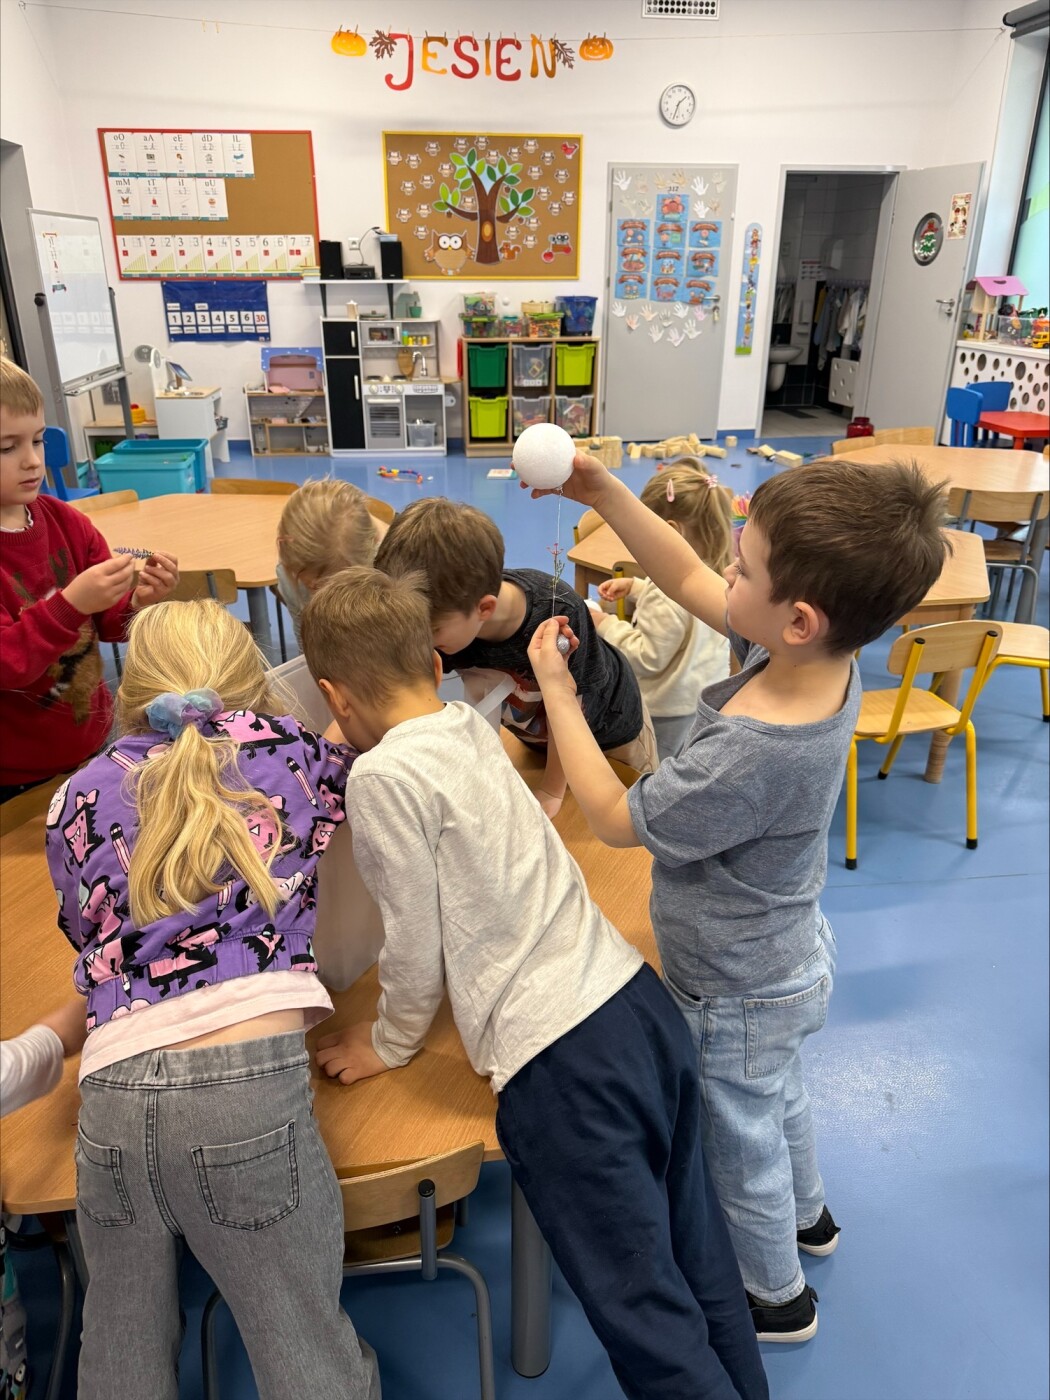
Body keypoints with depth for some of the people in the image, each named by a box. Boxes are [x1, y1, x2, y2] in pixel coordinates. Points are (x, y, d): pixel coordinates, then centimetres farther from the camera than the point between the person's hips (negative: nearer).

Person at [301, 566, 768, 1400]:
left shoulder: (382, 775, -12)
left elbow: (416, 946, -7)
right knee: (698, 1261, 20)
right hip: (641, 1002, 8)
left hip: (560, 1061, -8)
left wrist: (389, 1044, 11)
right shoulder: (473, 727, 10)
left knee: (642, 1307, 7)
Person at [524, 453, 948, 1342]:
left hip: (741, 993, -8)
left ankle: (777, 1295, 51)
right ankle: (807, 1215, 64)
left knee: (740, 1143, 22)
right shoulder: (827, 658, -19)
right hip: (789, 955, 8)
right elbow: (689, 582, -7)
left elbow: (615, 820, -26)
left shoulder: (751, 754, -43)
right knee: (779, 1095, 35)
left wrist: (558, 695, -20)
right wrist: (605, 495, -14)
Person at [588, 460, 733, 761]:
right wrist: (635, 586, 7)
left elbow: (648, 659, -26)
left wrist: (606, 625, -17)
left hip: (668, 708, -8)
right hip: (708, 695, 8)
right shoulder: (715, 573, -5)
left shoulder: (670, 591, -33)